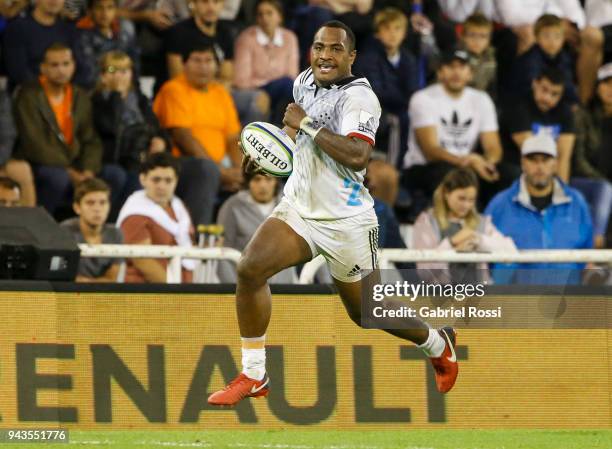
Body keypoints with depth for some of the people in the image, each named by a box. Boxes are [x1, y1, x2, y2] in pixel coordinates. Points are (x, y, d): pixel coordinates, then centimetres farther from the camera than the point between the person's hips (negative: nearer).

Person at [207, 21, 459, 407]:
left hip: (346, 221, -6)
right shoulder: (304, 82, 5)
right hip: (299, 208, 6)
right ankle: (254, 377, -10)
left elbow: (357, 156, -35)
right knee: (250, 268, -18)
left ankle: (439, 344, 40)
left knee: (366, 313, 10)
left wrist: (307, 125, -28)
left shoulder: (359, 97, -19)